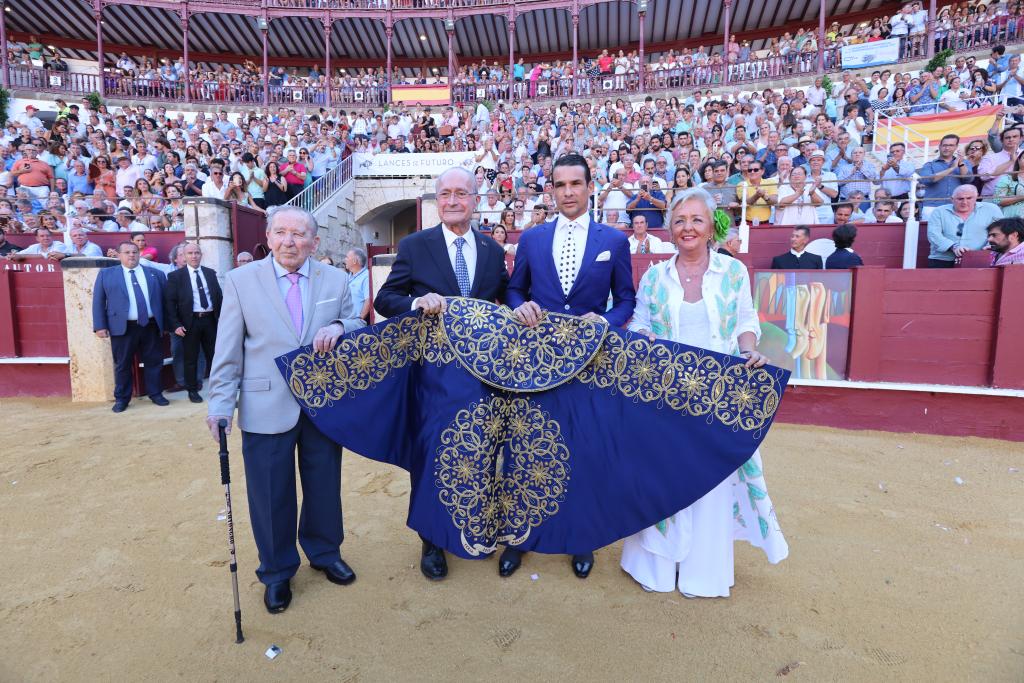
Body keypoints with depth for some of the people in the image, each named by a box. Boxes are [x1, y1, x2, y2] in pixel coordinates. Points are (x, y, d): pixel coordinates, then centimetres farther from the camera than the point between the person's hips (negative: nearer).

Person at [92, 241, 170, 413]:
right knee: (122, 364, 6)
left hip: (151, 326, 1)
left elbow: (165, 299, 10)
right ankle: (121, 398, 17)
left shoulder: (156, 274, 11)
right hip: (123, 327, -1)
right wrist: (100, 326, -5)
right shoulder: (106, 274, 7)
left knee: (154, 361, 7)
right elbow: (98, 301, 4)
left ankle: (156, 394, 20)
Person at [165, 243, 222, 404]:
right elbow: (169, 301, -4)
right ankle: (192, 390, 17)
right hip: (190, 321, -3)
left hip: (210, 319, 3)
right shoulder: (175, 275, -1)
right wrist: (175, 324, -12)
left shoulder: (210, 273, 10)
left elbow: (219, 296, 12)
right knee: (191, 358, 5)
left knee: (213, 355, 11)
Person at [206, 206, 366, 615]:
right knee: (271, 495, 10)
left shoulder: (336, 280, 3)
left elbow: (358, 329, 8)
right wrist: (221, 403, -7)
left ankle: (325, 554, 40)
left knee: (325, 486, 16)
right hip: (266, 409, -1)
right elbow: (227, 350, -1)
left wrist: (339, 328, -15)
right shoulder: (240, 281, -1)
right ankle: (277, 573, 33)